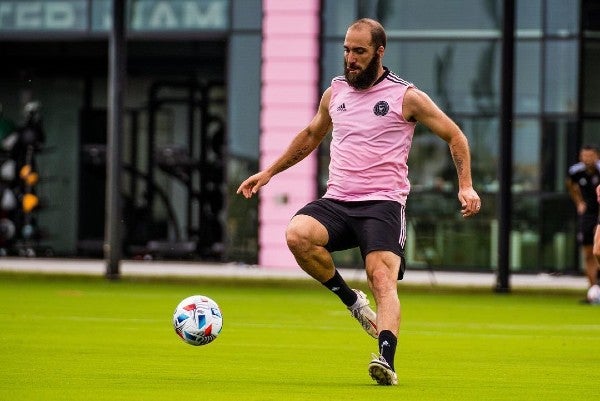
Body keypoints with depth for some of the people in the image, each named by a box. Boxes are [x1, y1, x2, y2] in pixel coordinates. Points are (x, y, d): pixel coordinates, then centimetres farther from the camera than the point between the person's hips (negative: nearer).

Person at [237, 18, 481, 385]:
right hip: (336, 202, 4)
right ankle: (351, 300, -6)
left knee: (383, 279, -25)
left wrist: (466, 186, -5)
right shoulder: (335, 92, 15)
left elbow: (455, 136, 8)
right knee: (297, 235, -27)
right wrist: (269, 172, 32)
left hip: (383, 204, -4)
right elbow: (310, 136, 33)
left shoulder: (406, 97, 2)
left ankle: (387, 361, -39)